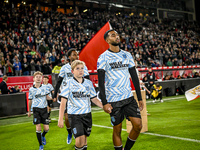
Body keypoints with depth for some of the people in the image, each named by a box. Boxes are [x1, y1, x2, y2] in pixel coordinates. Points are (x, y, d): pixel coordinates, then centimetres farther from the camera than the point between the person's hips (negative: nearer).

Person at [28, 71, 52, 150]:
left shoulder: (44, 88, 4)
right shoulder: (31, 89, 0)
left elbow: (47, 97, 11)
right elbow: (30, 101, 10)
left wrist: (53, 98, -10)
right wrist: (29, 111, 16)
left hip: (44, 109, 2)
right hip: (36, 109, -2)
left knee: (46, 128, -1)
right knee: (38, 128, -7)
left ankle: (43, 136, 35)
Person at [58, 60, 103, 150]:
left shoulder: (89, 83, 6)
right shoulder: (69, 83, -4)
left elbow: (94, 99, 11)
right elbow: (63, 101, -6)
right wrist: (60, 119, -12)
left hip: (87, 114, 4)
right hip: (74, 115, -4)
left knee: (84, 139, 11)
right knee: (80, 139, -18)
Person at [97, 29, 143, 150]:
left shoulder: (127, 55, 10)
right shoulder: (103, 57, -5)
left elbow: (134, 77, 12)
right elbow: (101, 82, -8)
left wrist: (140, 98, 10)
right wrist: (104, 103, -16)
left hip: (129, 97, 5)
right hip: (113, 100, -4)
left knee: (138, 125, -1)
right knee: (117, 130, 3)